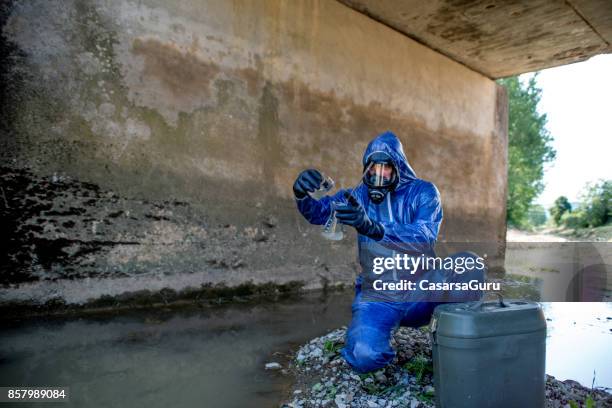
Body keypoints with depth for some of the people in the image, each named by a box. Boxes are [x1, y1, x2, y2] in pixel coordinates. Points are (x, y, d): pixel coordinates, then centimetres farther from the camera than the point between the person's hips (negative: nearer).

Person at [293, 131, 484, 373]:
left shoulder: (423, 192, -6)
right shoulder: (358, 196, 4)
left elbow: (424, 238, -24)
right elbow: (317, 213, -5)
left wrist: (370, 226, -40)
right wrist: (302, 195, -30)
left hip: (423, 295, 0)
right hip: (377, 299, 1)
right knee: (364, 357, -27)